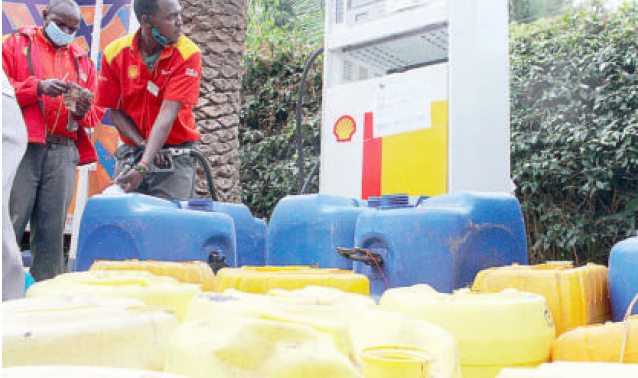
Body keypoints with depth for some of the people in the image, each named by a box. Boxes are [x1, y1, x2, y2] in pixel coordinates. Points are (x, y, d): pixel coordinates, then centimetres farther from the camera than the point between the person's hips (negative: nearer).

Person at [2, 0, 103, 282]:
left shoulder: (82, 60, 23)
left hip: (63, 155, 3)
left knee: (52, 232, 1)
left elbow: (96, 113, 20)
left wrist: (83, 112, -2)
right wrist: (38, 87, -11)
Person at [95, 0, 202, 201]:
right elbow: (116, 111, 3)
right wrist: (142, 144, -15)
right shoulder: (114, 53, -3)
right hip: (131, 151, 3)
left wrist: (142, 167, -28)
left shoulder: (188, 54, -13)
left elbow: (168, 113, -21)